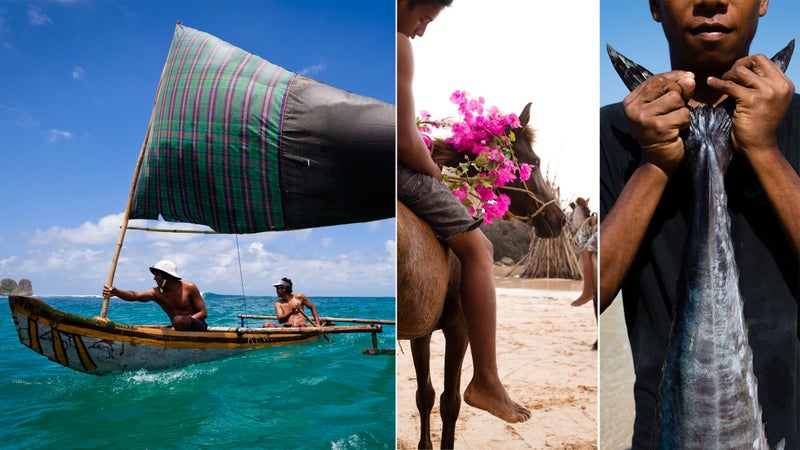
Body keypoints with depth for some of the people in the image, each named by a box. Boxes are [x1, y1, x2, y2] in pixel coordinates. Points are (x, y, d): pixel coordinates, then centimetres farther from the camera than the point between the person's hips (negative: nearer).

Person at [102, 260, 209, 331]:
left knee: (178, 320, -33)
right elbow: (135, 295, -20)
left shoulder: (189, 287, -11)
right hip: (181, 329, 5)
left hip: (198, 328, -5)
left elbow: (203, 313, -12)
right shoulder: (156, 293, -1)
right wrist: (116, 292, -41)